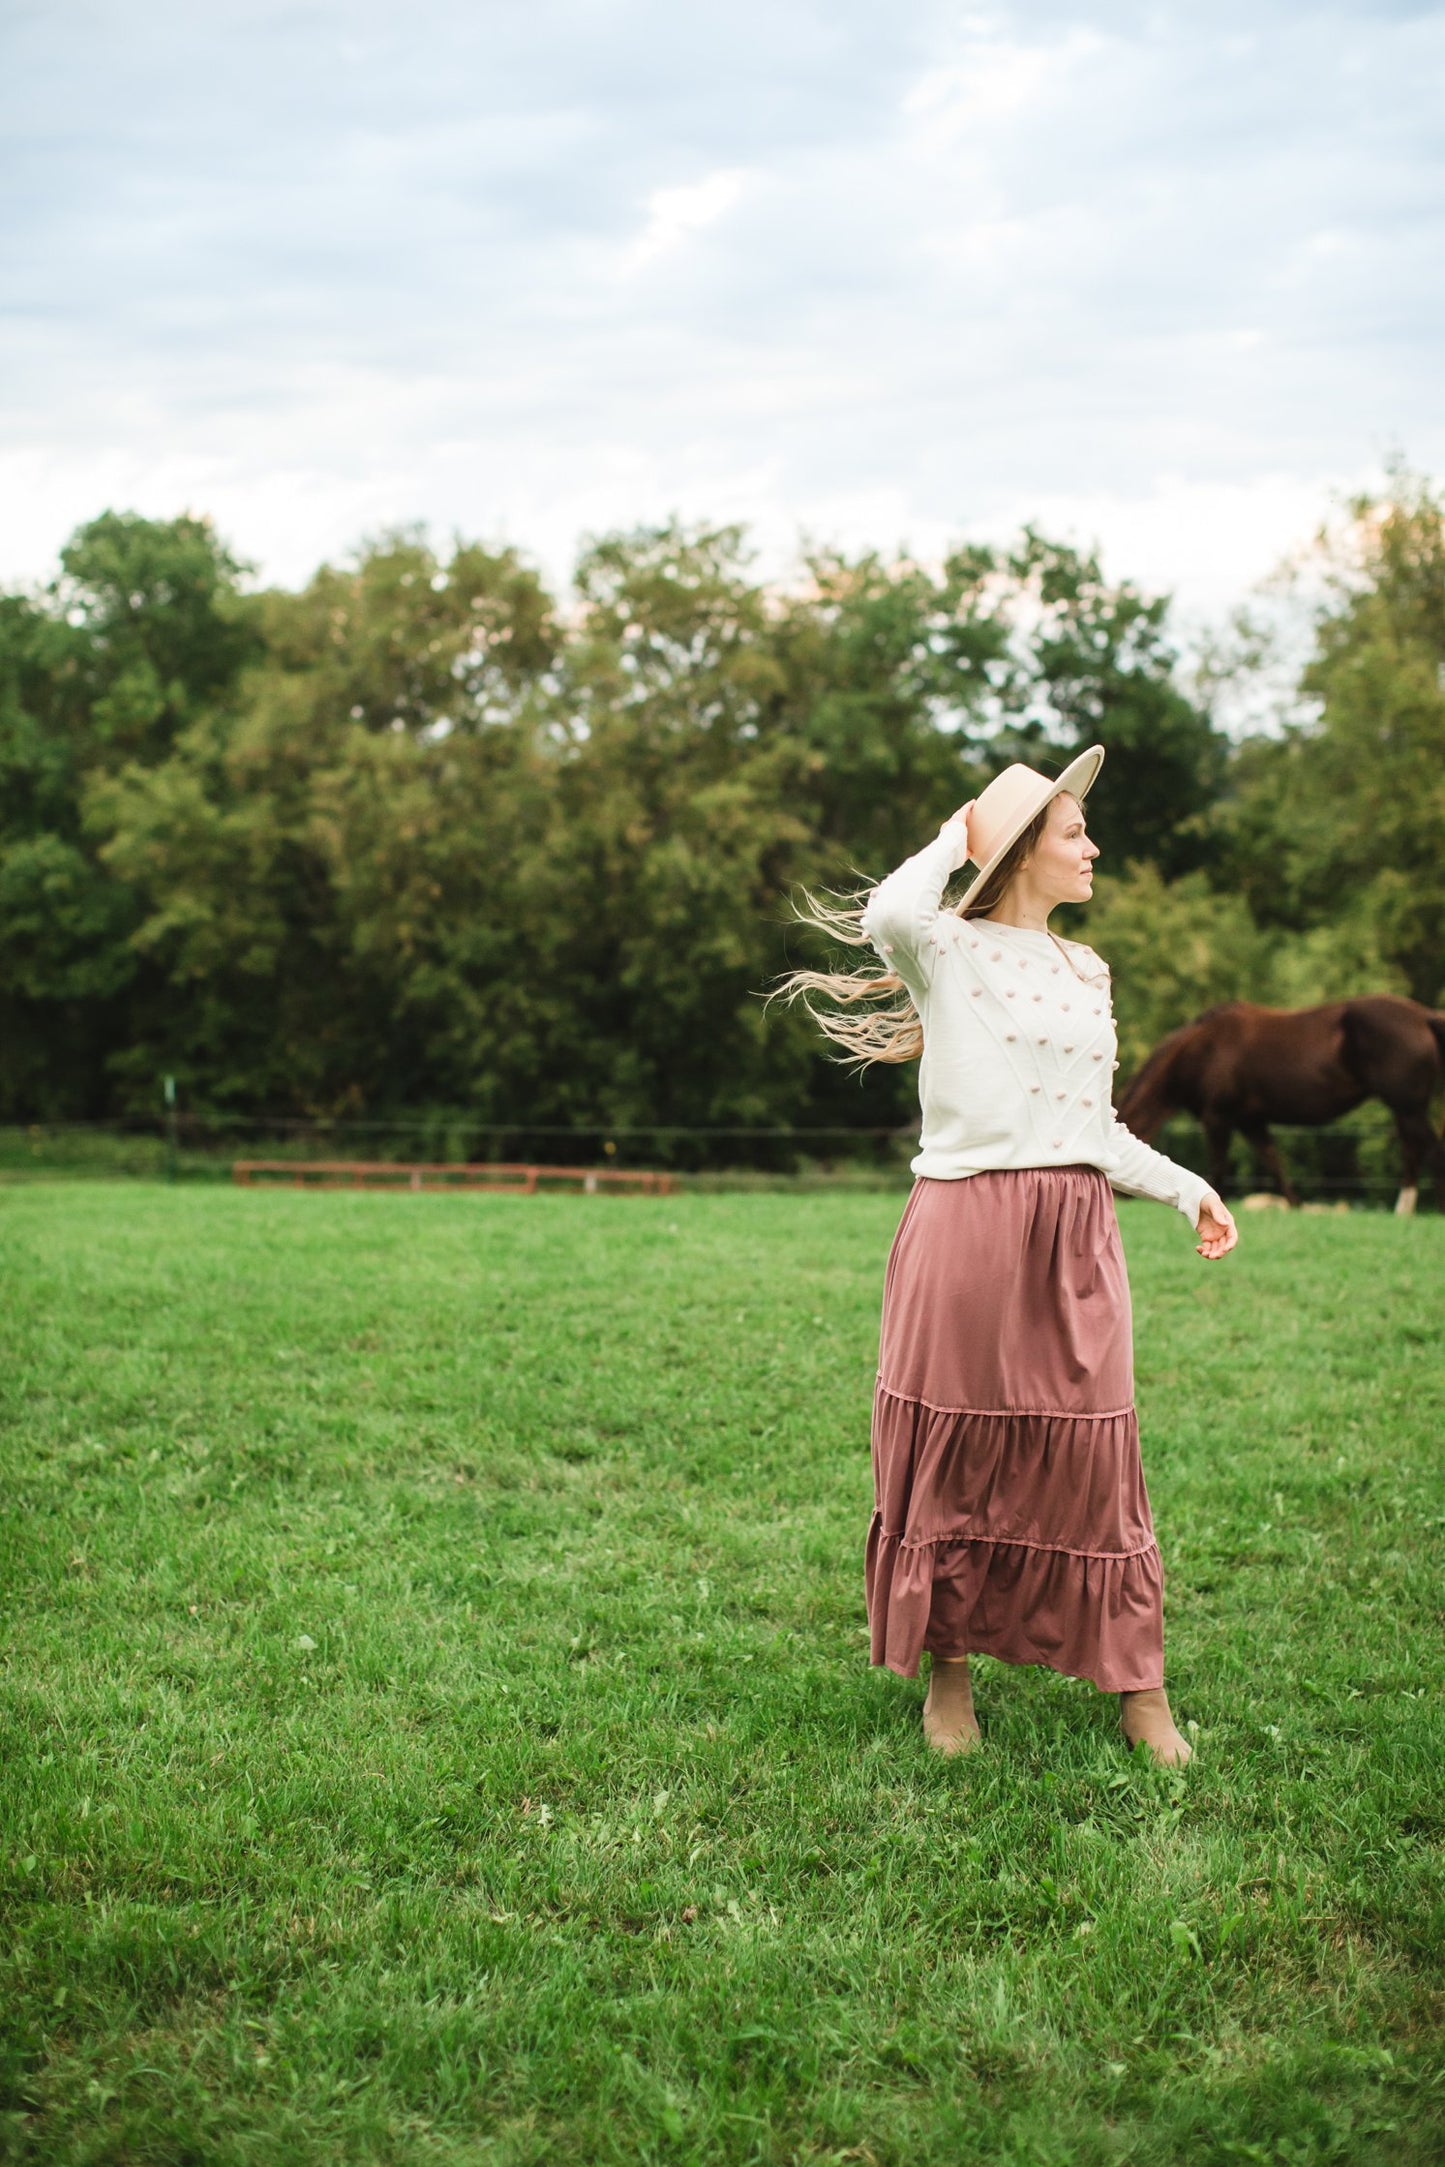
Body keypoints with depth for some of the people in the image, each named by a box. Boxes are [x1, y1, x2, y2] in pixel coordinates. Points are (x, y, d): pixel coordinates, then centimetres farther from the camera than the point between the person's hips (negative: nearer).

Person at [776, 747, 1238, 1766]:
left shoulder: (1087, 972, 18)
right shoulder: (948, 949, -1)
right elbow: (890, 915, -27)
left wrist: (1187, 1188, 12)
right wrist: (955, 837, -8)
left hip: (1075, 1234, 5)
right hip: (966, 1224, -5)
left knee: (1090, 1453, 3)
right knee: (951, 1452, 3)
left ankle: (1139, 1691, 9)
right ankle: (947, 1674, 16)